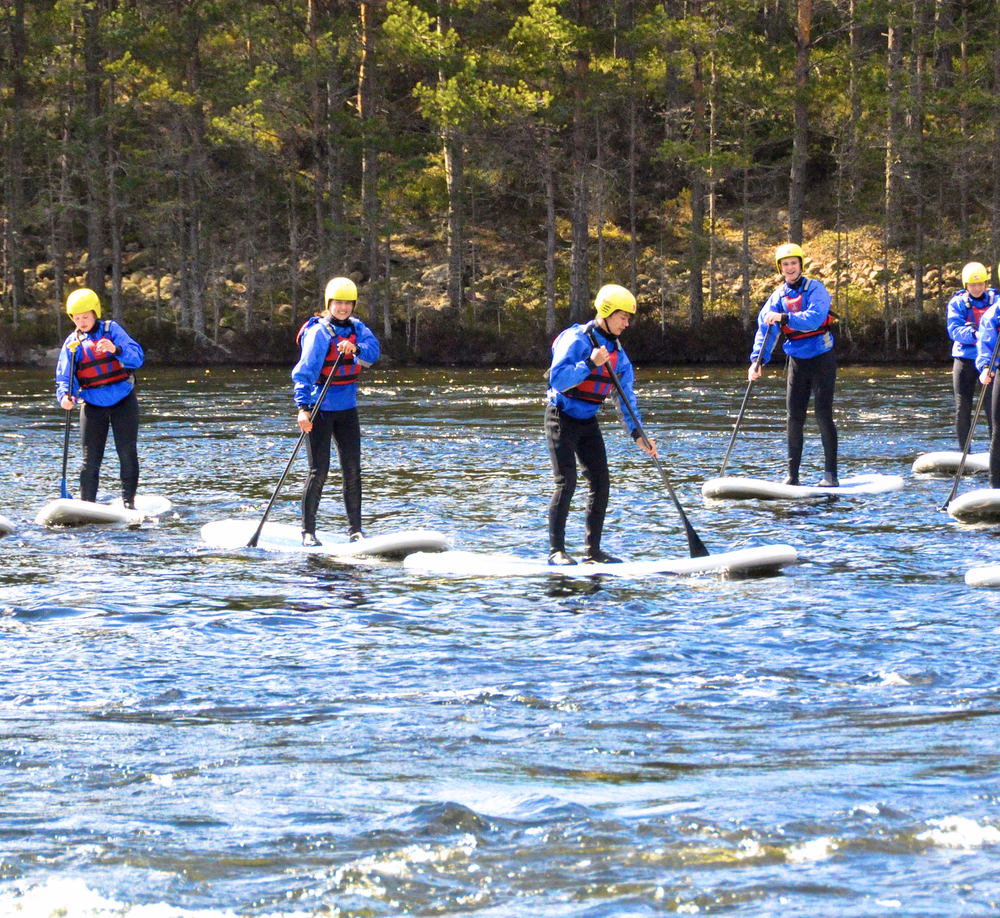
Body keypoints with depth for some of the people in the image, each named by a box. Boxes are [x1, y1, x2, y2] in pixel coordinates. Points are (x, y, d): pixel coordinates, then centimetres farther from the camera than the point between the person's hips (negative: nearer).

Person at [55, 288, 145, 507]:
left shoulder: (111, 330, -5)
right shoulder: (72, 343, 2)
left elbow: (137, 358, -15)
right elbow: (64, 377, 0)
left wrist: (115, 349, -35)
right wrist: (65, 396, -22)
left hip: (123, 400, -2)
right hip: (93, 405, 2)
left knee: (128, 453, -3)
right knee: (91, 458, -2)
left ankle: (128, 501, 5)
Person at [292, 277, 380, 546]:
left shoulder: (356, 327, 5)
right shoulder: (318, 332, -12)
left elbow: (373, 352, -11)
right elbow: (305, 371, -19)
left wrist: (355, 348, -33)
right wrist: (302, 407, -30)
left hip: (347, 407, 6)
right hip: (319, 409, -6)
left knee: (352, 470, 6)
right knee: (319, 471, -7)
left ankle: (355, 529, 12)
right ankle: (308, 531, 0)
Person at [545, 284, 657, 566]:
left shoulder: (617, 352, 6)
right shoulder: (576, 340, -17)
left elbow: (626, 396, 9)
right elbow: (557, 380, -27)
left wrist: (637, 433, 1)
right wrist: (590, 364, -33)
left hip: (588, 422, 8)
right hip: (562, 418, -8)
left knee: (601, 483, 2)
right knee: (566, 483, -15)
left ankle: (593, 551, 10)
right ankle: (556, 550, -10)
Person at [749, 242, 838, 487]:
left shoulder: (815, 288, -8)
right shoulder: (778, 296, 5)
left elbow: (814, 318, -24)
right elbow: (765, 329, -3)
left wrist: (784, 317, -33)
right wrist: (758, 360, -16)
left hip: (821, 358, -4)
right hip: (797, 361, 4)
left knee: (823, 415, -8)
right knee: (794, 418, 3)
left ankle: (831, 474, -5)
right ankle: (792, 476, 7)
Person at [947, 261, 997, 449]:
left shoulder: (994, 300, 5)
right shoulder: (957, 303, 3)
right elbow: (954, 330, -9)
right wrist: (974, 334, -26)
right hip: (965, 358, 1)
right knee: (962, 407, 3)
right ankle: (963, 451, 11)